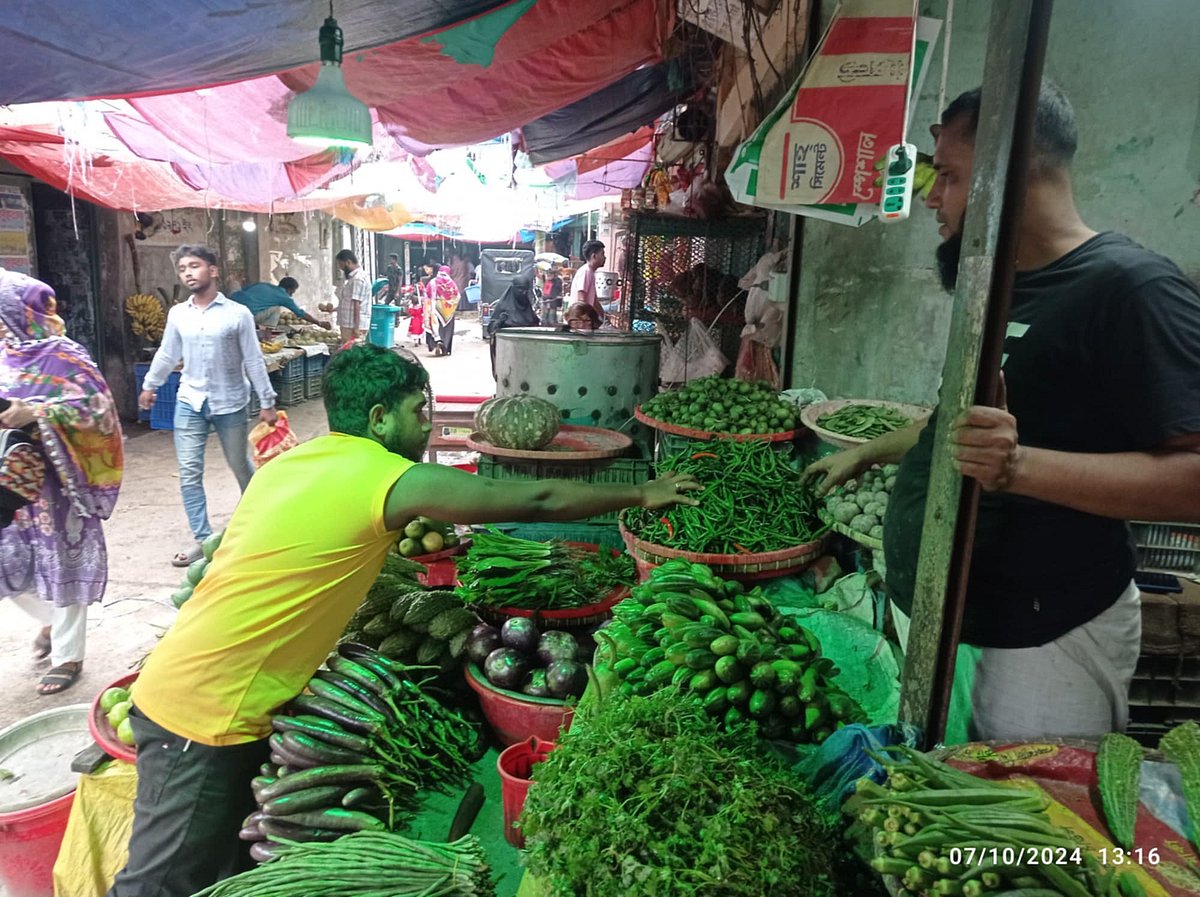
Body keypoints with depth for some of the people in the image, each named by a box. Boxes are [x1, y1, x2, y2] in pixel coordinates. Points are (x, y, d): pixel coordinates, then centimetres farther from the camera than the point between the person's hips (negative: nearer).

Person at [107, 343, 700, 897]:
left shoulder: (293, 460, 6)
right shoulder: (388, 478, -18)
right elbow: (537, 501, -13)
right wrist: (640, 495, -1)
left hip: (182, 687, 9)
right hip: (205, 716, -9)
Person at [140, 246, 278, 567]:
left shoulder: (238, 313, -8)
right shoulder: (177, 314, 3)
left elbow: (253, 360, -5)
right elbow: (166, 355, 17)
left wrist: (267, 402, -6)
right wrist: (149, 385, 25)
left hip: (230, 403, -3)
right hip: (190, 402, 3)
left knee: (241, 467, 10)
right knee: (189, 473, -1)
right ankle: (202, 539, 8)